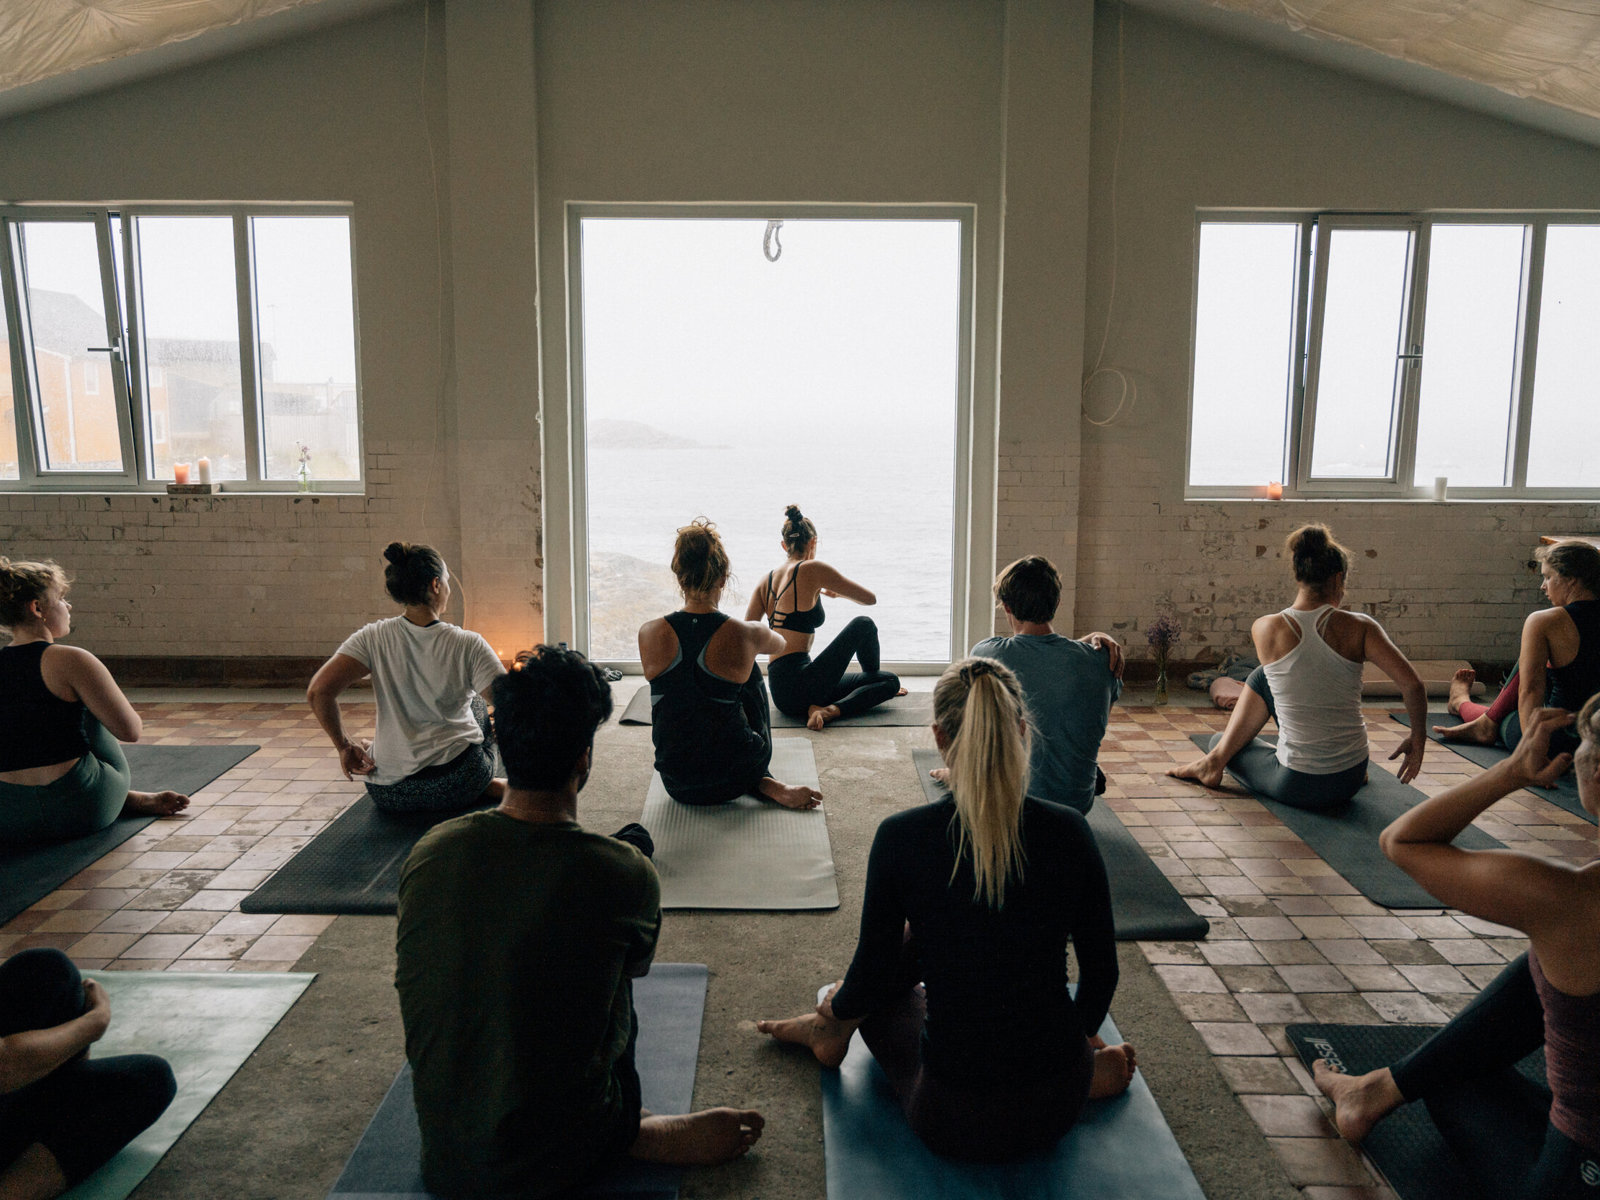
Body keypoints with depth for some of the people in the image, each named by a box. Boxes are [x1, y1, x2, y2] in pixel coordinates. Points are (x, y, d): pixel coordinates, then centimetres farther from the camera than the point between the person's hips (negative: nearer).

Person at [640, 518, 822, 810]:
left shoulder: (649, 634, -12)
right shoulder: (745, 635, -16)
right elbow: (779, 645, 12)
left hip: (677, 785, 2)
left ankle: (765, 787, 17)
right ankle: (763, 784, 37)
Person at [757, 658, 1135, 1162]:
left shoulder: (902, 837, -16)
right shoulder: (1068, 831, -10)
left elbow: (873, 977, -4)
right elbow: (1101, 969, 2)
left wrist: (839, 1006, 19)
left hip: (953, 1121, -2)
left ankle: (833, 1032, 43)